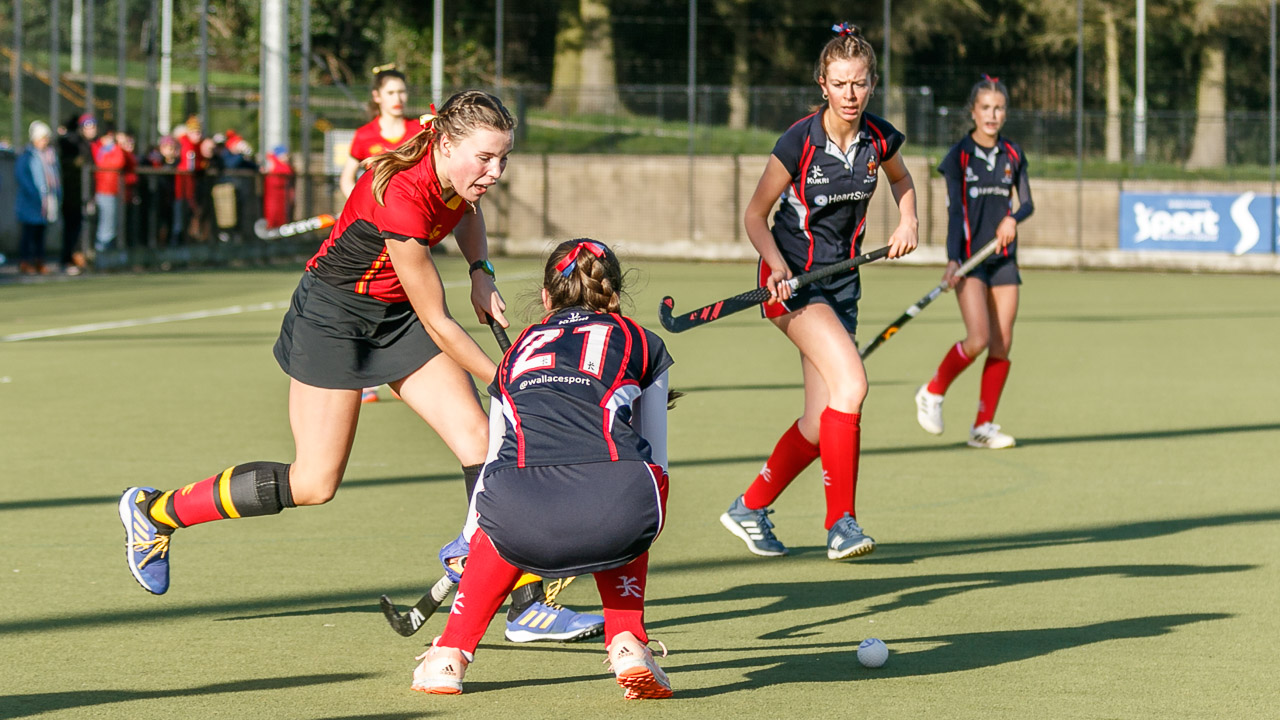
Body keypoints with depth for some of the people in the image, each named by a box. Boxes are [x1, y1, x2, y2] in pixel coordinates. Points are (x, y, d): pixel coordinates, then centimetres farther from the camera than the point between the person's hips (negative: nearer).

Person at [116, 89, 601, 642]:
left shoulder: (460, 167, -11)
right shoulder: (402, 196, -34)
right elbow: (437, 325, -26)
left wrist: (481, 272, 1)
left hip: (397, 315, 7)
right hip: (332, 314, -7)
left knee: (479, 438, -8)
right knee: (315, 482, -5)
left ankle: (527, 601, -7)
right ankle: (154, 511, 13)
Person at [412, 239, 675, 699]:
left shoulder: (520, 350, 33)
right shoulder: (640, 342, 28)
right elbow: (656, 457, 36)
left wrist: (467, 540, 66)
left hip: (523, 518, 2)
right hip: (615, 515, -2)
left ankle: (450, 654, 31)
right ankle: (627, 643, 23)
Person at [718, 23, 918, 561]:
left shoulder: (879, 139, -3)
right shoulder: (799, 142, -17)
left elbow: (901, 181, 20)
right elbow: (755, 214, -7)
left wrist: (906, 223, 3)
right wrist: (777, 264, -22)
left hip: (842, 281, 6)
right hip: (793, 277, -6)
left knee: (821, 420, 2)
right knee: (850, 383, -25)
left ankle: (750, 508, 21)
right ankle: (841, 524, -21)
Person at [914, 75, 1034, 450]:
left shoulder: (1013, 154, 9)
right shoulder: (960, 155, -4)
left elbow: (1027, 202, 10)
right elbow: (954, 211, -8)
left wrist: (1013, 219, -13)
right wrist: (953, 260, -18)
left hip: (1003, 257, 5)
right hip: (969, 256, -5)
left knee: (1002, 345, -1)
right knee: (978, 338, -18)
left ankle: (983, 426, 7)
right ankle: (933, 392, 6)